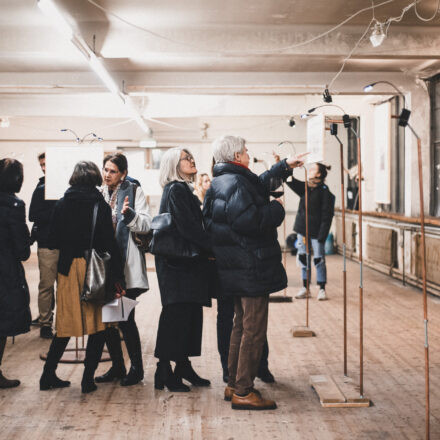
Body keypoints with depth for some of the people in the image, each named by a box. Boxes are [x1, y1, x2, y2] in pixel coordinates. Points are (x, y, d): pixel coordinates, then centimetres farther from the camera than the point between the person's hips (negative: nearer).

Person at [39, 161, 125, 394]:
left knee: (66, 325, 14)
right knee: (98, 324, 7)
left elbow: (52, 241, 5)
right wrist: (118, 277, -9)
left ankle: (48, 375, 17)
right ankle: (88, 378, 7)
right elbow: (110, 243, -11)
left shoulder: (61, 205, 2)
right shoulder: (100, 205, -8)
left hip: (68, 269, 3)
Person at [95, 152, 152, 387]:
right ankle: (117, 366, 21)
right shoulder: (99, 194, 13)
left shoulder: (133, 191, -2)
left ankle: (136, 368, 9)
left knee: (125, 319, -5)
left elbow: (146, 225, -11)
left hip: (126, 265, -6)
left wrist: (130, 214, -28)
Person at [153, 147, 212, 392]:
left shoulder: (183, 190, 18)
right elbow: (188, 227, -19)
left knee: (190, 315, 12)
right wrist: (212, 248, -14)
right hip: (179, 264, -9)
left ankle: (183, 367, 20)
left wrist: (207, 249, 5)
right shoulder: (176, 190, -11)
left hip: (187, 263, 9)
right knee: (176, 315, -6)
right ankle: (165, 372, 0)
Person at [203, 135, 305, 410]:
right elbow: (248, 220, -30)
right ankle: (243, 392, 1)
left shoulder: (222, 182, 14)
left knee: (242, 325, 19)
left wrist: (284, 166, 39)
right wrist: (277, 209, -13)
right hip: (251, 268, -11)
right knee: (254, 329, -4)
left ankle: (234, 385, 27)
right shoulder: (236, 184, -18)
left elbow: (260, 184, 30)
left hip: (237, 270, 11)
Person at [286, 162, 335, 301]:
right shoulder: (304, 188, 9)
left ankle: (322, 289, 12)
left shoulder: (325, 192, -10)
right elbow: (291, 181, 2)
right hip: (302, 230, 6)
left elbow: (326, 217, -12)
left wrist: (321, 236, -16)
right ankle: (305, 288, 20)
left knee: (319, 260, 1)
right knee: (303, 259, 10)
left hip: (316, 232, -6)